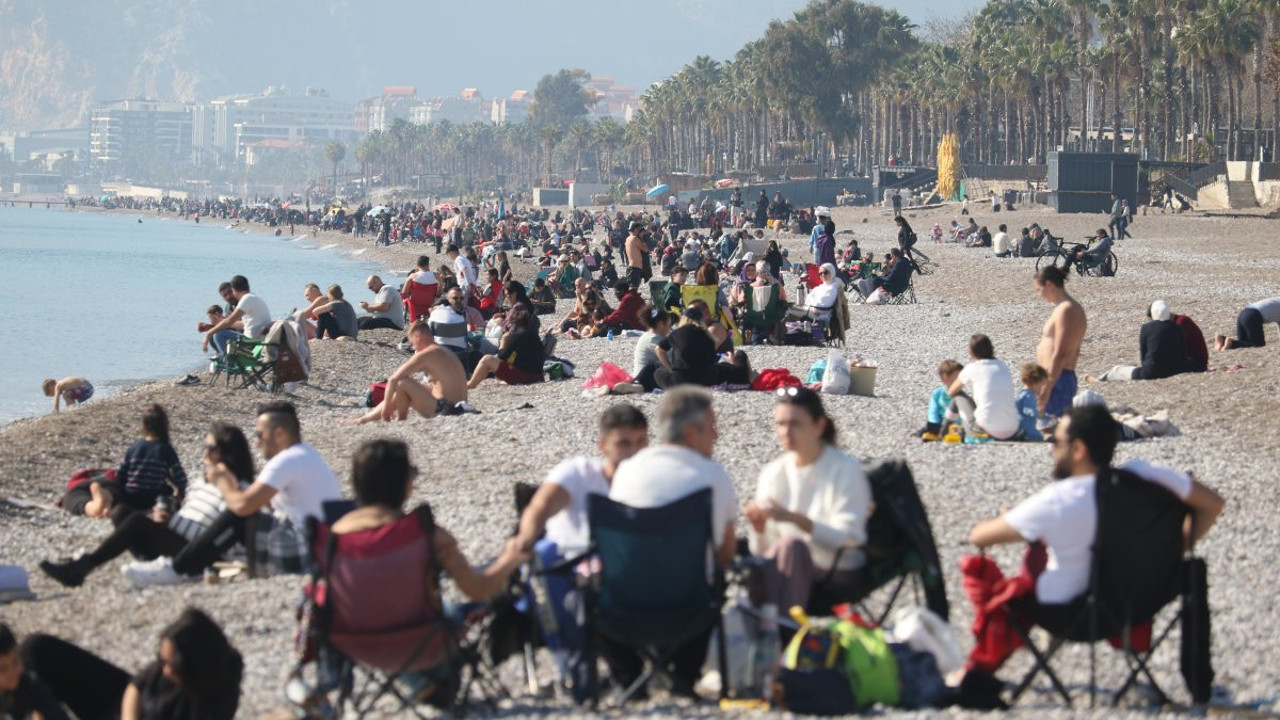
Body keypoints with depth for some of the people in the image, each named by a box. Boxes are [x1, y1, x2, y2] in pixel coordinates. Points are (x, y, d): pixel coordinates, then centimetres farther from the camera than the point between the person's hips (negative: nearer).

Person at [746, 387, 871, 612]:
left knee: (790, 545, -34)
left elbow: (848, 537, -16)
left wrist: (795, 519, -28)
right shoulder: (773, 473, 7)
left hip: (839, 575, -3)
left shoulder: (846, 469, -6)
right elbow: (763, 551, 5)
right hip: (792, 568, 3)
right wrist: (759, 528, -19)